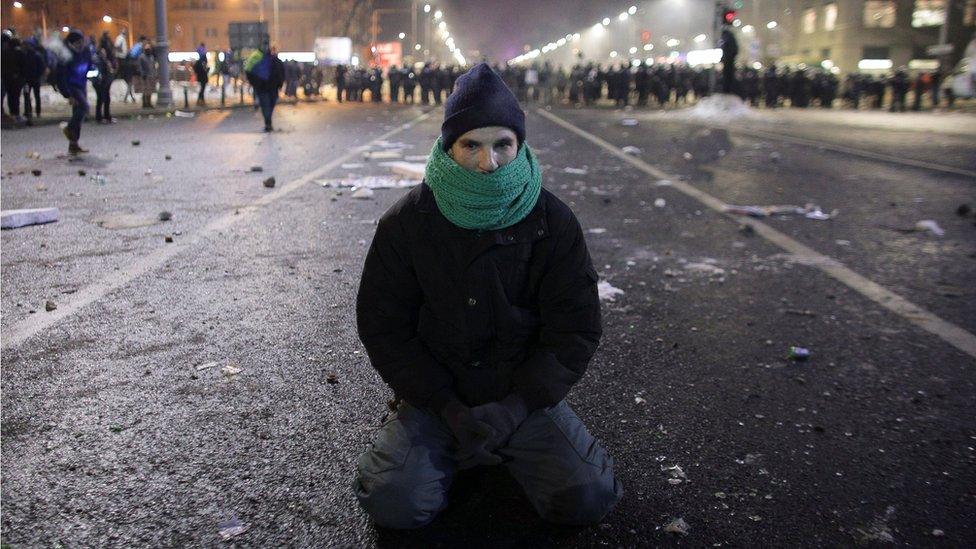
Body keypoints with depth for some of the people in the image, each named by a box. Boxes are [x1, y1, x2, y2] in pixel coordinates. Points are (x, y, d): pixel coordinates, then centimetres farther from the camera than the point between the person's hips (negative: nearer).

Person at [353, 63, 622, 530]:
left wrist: (514, 408, -17)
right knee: (395, 505, -20)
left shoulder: (553, 223, -8)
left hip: (525, 392, 1)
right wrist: (449, 409, -14)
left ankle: (506, 447, 14)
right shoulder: (406, 223, -8)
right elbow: (384, 329, -5)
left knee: (587, 500, -16)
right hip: (436, 394, 0)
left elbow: (574, 331, -6)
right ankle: (452, 450, 12)